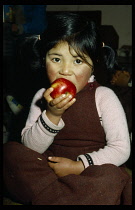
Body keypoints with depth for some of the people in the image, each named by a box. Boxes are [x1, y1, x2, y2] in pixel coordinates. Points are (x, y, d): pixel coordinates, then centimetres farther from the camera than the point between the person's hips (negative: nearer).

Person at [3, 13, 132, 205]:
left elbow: (121, 149, -11)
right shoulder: (43, 97, 2)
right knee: (10, 151, -16)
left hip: (91, 172, -3)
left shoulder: (103, 97, -7)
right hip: (51, 168, 4)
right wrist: (52, 115, -21)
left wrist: (77, 166, -20)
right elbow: (31, 147, -4)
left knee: (110, 176, -35)